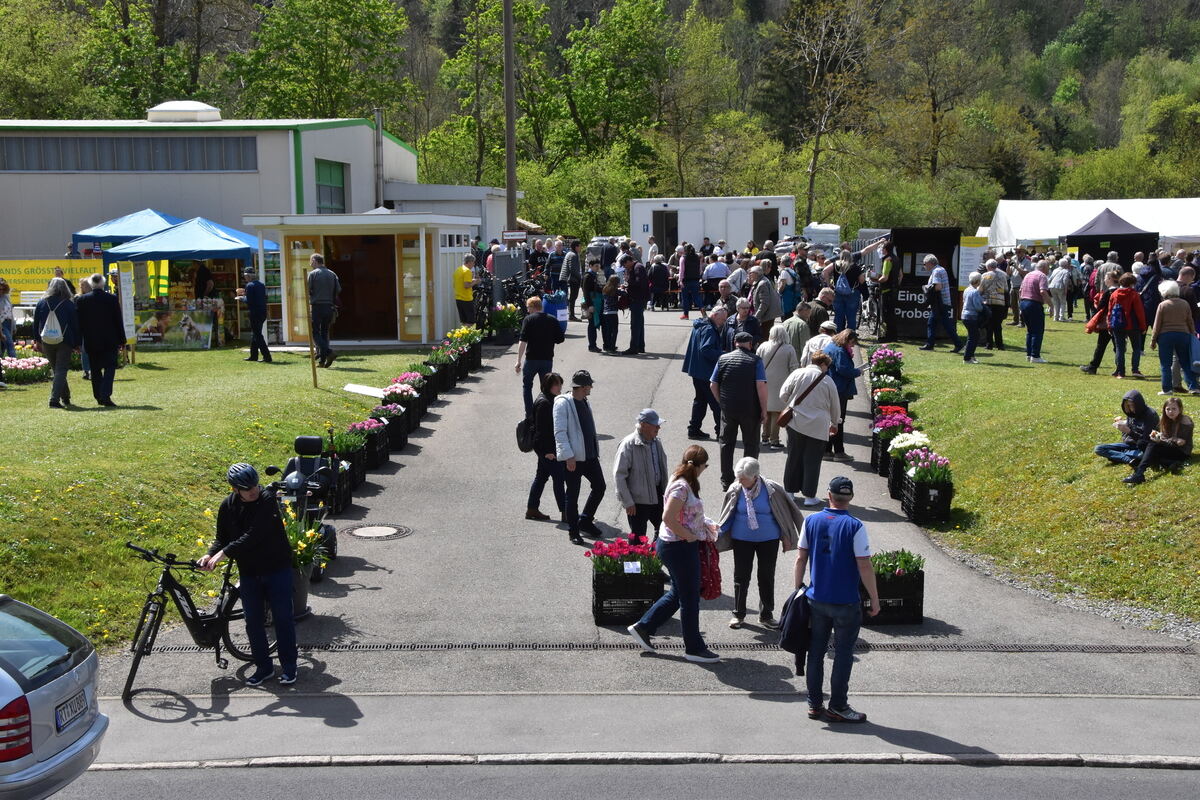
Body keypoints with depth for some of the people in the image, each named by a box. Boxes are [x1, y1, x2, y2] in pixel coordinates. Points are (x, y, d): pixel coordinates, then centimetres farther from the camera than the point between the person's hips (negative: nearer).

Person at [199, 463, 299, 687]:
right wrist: (210, 554, -14)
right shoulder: (228, 506, -2)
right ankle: (264, 667, 21)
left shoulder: (267, 499, -19)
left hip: (277, 568, -4)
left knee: (282, 618, 1)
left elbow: (254, 535, -26)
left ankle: (289, 667, 13)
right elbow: (222, 537, 6)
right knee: (253, 622, 7)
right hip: (249, 572, 4)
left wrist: (224, 553, -28)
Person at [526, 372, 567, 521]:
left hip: (547, 448, 10)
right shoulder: (543, 403, -18)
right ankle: (565, 512, -2)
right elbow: (541, 429, -21)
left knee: (541, 476, 15)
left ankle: (532, 509, 22)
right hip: (547, 448, -10)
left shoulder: (550, 400, 13)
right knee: (559, 478, -6)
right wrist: (547, 451, -22)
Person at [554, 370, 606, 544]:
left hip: (590, 455, 8)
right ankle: (573, 531, 13)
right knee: (573, 495, 1)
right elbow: (559, 432, -17)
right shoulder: (563, 403, -12)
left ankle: (585, 521, 27)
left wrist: (596, 450, 19)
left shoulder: (585, 403, 13)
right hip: (573, 458, -8)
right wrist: (568, 456, -23)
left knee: (599, 487, 11)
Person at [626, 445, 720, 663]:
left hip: (675, 545, 10)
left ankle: (642, 627, 27)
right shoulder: (682, 486, -21)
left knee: (677, 594, 20)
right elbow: (668, 518, -27)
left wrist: (705, 525, 9)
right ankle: (694, 648, 14)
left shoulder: (684, 483, 10)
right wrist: (691, 536, -19)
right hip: (680, 547, -10)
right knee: (689, 598, 2)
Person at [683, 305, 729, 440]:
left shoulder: (699, 325, 13)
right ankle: (721, 431, 1)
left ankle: (694, 429, 19)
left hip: (697, 370, 10)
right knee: (716, 401, -3)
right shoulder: (708, 329, -19)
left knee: (700, 400, 17)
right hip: (706, 372, -10)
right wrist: (723, 355, -23)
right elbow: (706, 350, -27)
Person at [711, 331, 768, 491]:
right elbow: (761, 386, -15)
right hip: (750, 410, -2)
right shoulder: (755, 361, -7)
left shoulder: (723, 359, 2)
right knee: (751, 445, 10)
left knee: (726, 444, 14)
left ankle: (726, 482, 17)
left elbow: (713, 385, 2)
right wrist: (764, 410, -9)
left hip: (728, 410, 2)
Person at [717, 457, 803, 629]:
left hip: (768, 540, 0)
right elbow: (728, 517, 2)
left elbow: (783, 514, -2)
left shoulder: (772, 489, -14)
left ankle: (766, 615, 24)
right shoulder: (735, 490, -10)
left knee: (767, 577, 10)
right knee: (741, 576, 8)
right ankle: (738, 614, 22)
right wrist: (717, 531, -10)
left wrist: (786, 537, 2)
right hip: (742, 540, 1)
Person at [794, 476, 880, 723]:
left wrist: (799, 588, 15)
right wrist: (874, 599, -4)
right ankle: (837, 707, 14)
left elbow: (801, 558, 2)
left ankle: (815, 704, 20)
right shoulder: (854, 526, -14)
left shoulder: (811, 521, -2)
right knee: (843, 654, 8)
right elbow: (864, 566, -14)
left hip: (816, 599, 4)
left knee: (816, 651, 13)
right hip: (846, 603, -4)